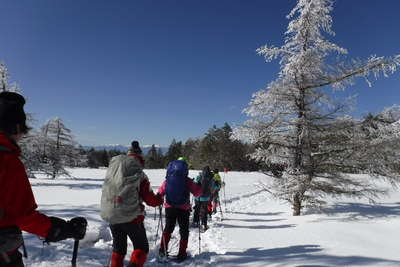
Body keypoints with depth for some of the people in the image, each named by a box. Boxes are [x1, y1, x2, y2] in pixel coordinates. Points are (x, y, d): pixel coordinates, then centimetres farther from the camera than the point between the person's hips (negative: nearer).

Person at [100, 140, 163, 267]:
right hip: (131, 216, -5)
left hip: (110, 215, 5)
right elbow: (150, 199, -7)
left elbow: (108, 191, 9)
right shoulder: (140, 175, -14)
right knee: (141, 247, 13)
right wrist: (160, 199, 14)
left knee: (118, 247, 24)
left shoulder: (112, 168, -1)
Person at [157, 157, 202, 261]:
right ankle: (182, 254, 12)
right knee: (184, 231, 12)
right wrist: (199, 186, 11)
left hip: (169, 207, 3)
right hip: (183, 208, -3)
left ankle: (162, 250, 23)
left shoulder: (167, 180, -2)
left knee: (168, 229, 21)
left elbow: (160, 193, 1)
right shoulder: (188, 181, -11)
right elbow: (197, 193, -8)